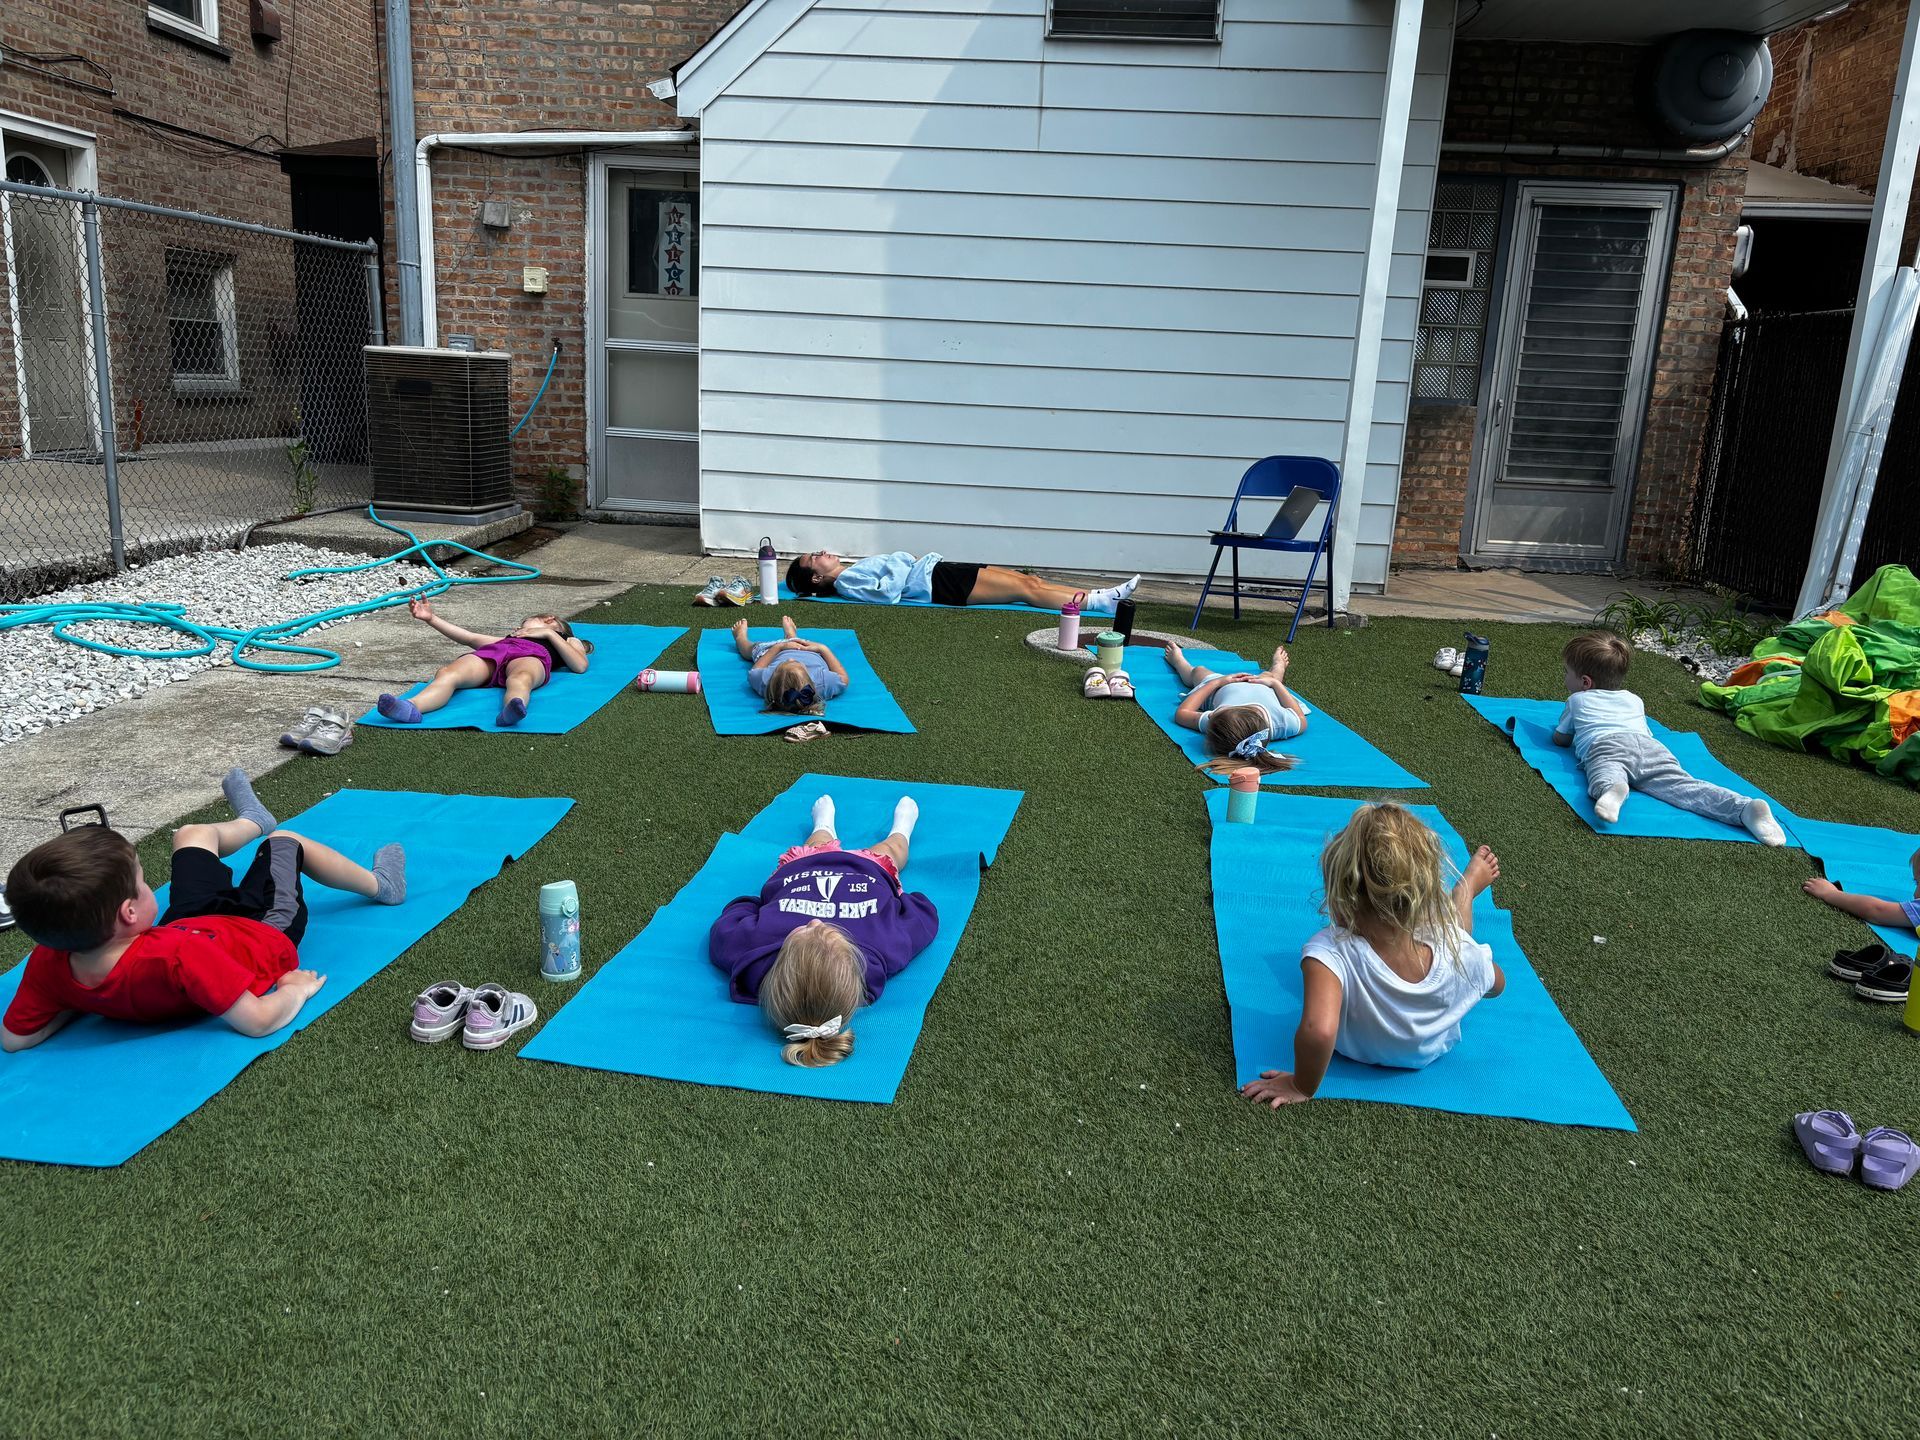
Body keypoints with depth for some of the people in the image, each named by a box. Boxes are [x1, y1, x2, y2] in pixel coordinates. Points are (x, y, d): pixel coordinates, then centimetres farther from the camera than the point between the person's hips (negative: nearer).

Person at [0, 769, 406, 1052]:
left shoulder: (49, 964, -32)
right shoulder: (179, 956, -50)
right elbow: (258, 1020, -47)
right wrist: (295, 989, -27)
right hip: (266, 936, -5)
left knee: (193, 834, 25)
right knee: (283, 841, 20)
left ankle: (251, 822, 63)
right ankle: (380, 885, 47)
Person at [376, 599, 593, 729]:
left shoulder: (568, 642, 38)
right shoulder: (507, 638, 51)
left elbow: (580, 665, 16)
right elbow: (468, 637, 46)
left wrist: (549, 633, 18)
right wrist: (431, 618, 40)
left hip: (532, 656, -3)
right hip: (491, 654, 3)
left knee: (520, 679, -44)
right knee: (447, 673, -32)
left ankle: (510, 711, -76)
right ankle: (410, 708, -61)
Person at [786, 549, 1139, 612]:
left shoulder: (852, 570, 22)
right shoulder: (845, 583, -6)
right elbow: (887, 593, -21)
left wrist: (918, 558, 8)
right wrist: (905, 564, -8)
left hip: (937, 568, 9)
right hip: (940, 585, -9)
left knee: (1028, 579, -3)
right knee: (1026, 589, -17)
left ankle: (1099, 595, -7)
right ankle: (1098, 602, -18)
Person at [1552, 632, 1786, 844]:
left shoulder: (1577, 700, 29)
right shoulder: (1633, 699, 40)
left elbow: (1560, 739, 37)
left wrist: (1572, 725, 57)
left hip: (1605, 746, -4)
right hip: (1651, 746, 4)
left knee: (1604, 779, -34)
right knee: (1682, 785, -17)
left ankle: (1613, 790, -72)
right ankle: (1746, 808, -41)